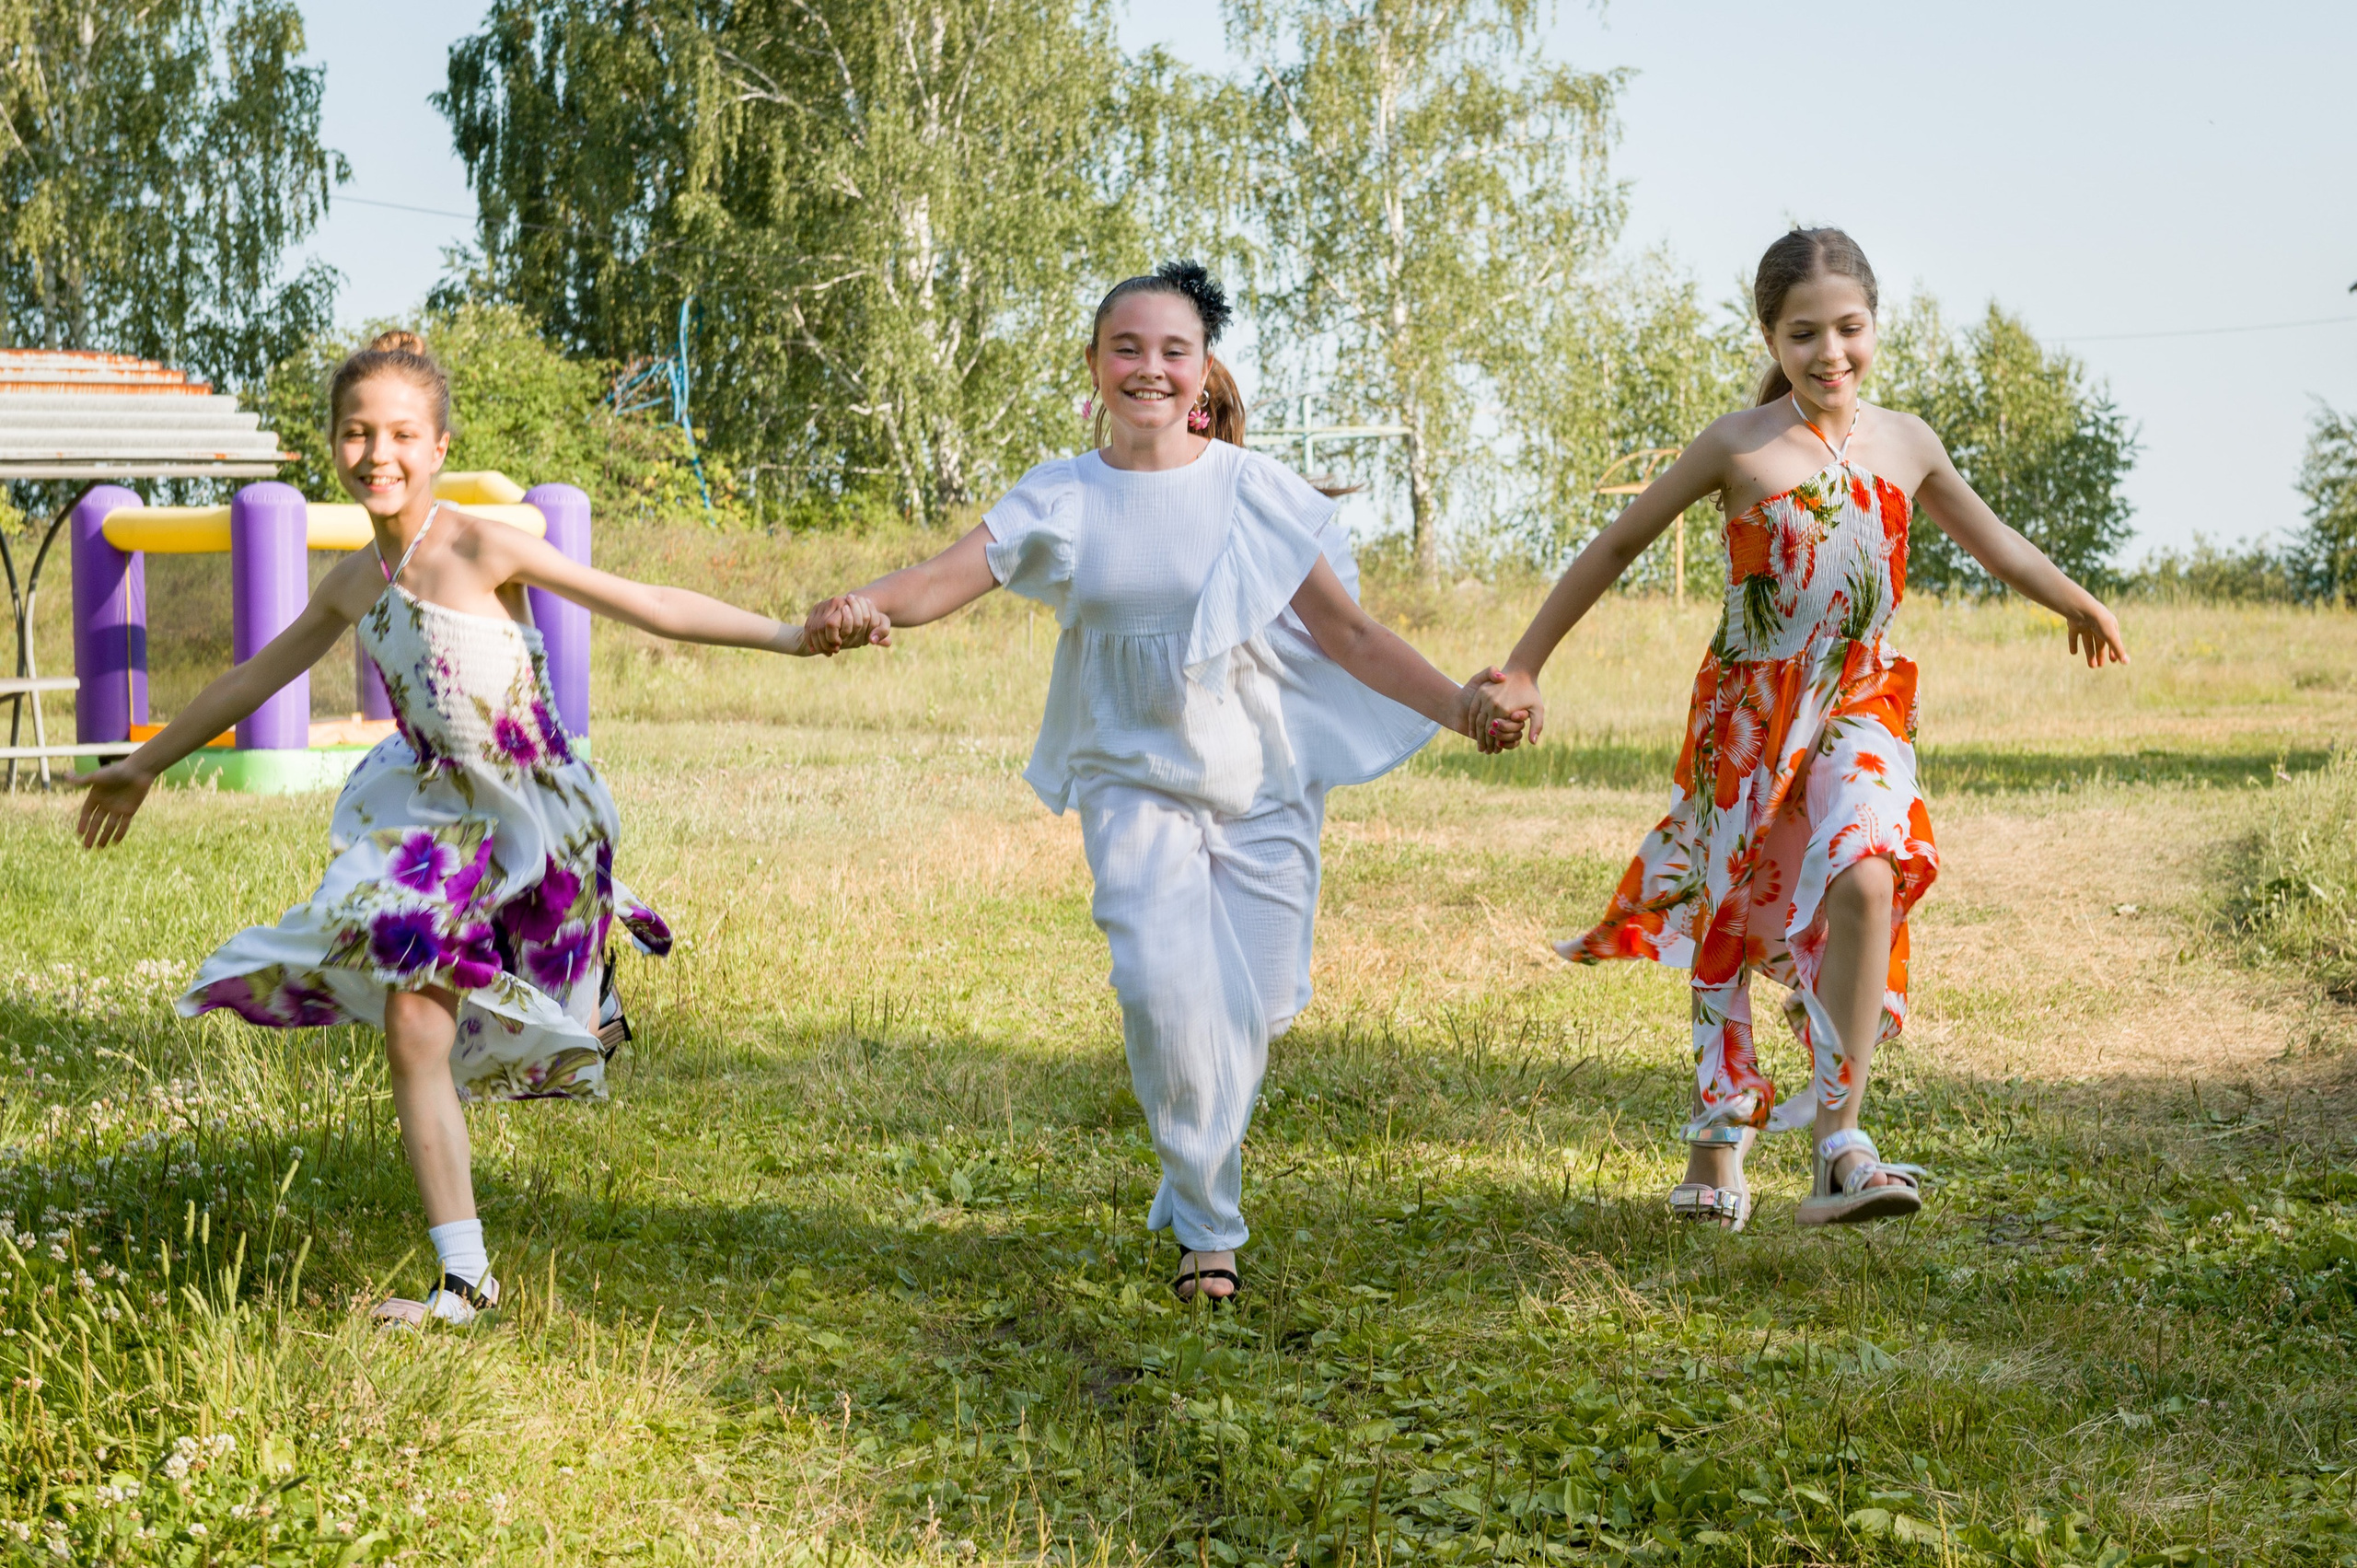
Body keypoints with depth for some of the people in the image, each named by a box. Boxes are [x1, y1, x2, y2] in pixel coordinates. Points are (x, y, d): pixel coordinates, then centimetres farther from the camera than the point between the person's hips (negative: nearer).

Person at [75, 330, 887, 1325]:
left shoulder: (483, 550, -18)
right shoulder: (355, 584, 1)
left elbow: (646, 606, -21)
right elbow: (257, 676, 18)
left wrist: (794, 637, -31)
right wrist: (146, 764, 29)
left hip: (539, 815, -5)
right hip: (442, 816, 5)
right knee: (412, 1030, -5)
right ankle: (464, 1282, 5)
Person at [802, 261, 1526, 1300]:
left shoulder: (1254, 492, -2)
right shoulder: (1061, 498, 1)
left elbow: (1347, 631, -5)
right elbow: (946, 579, -12)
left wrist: (1455, 705, -18)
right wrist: (862, 603, -35)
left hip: (1263, 784, 0)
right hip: (1134, 781, 0)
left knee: (1252, 1000, 0)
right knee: (1162, 979, -19)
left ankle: (1190, 1196, 27)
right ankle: (1209, 1225, -4)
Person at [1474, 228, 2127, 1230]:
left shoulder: (1905, 443, 6)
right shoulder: (1739, 447, -5)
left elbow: (1988, 537, 25)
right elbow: (1617, 547, 3)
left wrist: (2079, 605, 40)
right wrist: (1522, 669, 3)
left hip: (1859, 709, 1)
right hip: (1748, 714, -1)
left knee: (1864, 880, -25)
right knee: (1729, 921, 8)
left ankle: (1839, 1146, -23)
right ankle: (1717, 1152, 25)